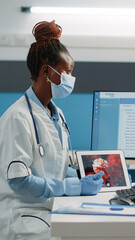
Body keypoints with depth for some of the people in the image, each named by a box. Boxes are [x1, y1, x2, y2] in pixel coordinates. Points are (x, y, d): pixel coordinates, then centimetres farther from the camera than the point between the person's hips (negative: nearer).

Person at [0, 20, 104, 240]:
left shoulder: (57, 114, 15)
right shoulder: (18, 117, -13)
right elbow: (18, 180, -19)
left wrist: (84, 175, 3)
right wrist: (75, 186, -17)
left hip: (53, 207, 8)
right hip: (24, 213, -8)